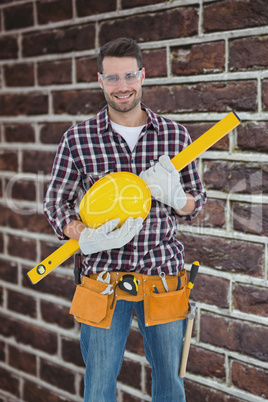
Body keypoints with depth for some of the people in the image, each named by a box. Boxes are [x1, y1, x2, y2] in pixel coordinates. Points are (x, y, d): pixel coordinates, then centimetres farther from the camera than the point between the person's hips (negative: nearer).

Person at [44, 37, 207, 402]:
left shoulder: (175, 135, 0)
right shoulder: (78, 139, -4)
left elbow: (197, 201, 7)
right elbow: (55, 203, 1)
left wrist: (175, 196, -17)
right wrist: (87, 237, -19)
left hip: (164, 273, 1)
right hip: (105, 277, -1)